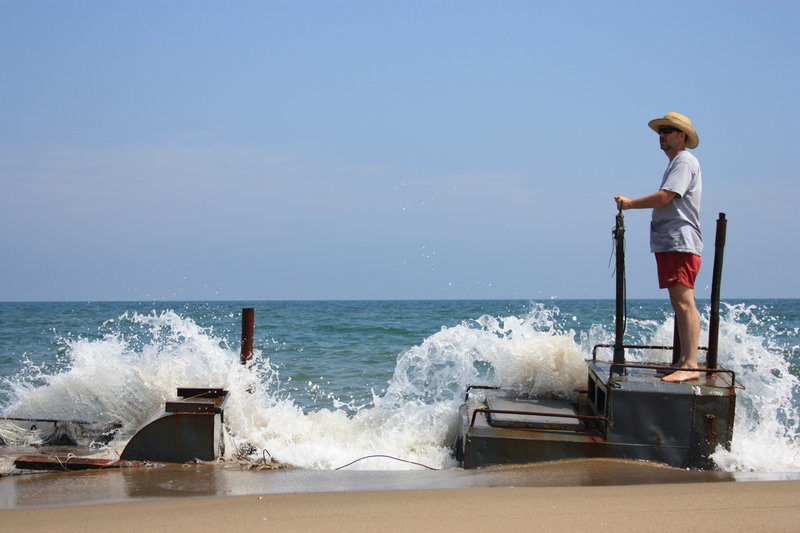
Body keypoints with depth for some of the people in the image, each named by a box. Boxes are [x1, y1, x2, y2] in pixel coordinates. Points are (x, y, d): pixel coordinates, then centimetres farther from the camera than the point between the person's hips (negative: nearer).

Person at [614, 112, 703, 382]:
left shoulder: (685, 161, -7)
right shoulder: (675, 164, 25)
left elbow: (664, 197, -16)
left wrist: (630, 203, -6)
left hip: (680, 243, -11)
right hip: (669, 244, 11)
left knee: (684, 302, -18)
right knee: (679, 303, 12)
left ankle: (691, 365, -24)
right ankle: (684, 360, 17)